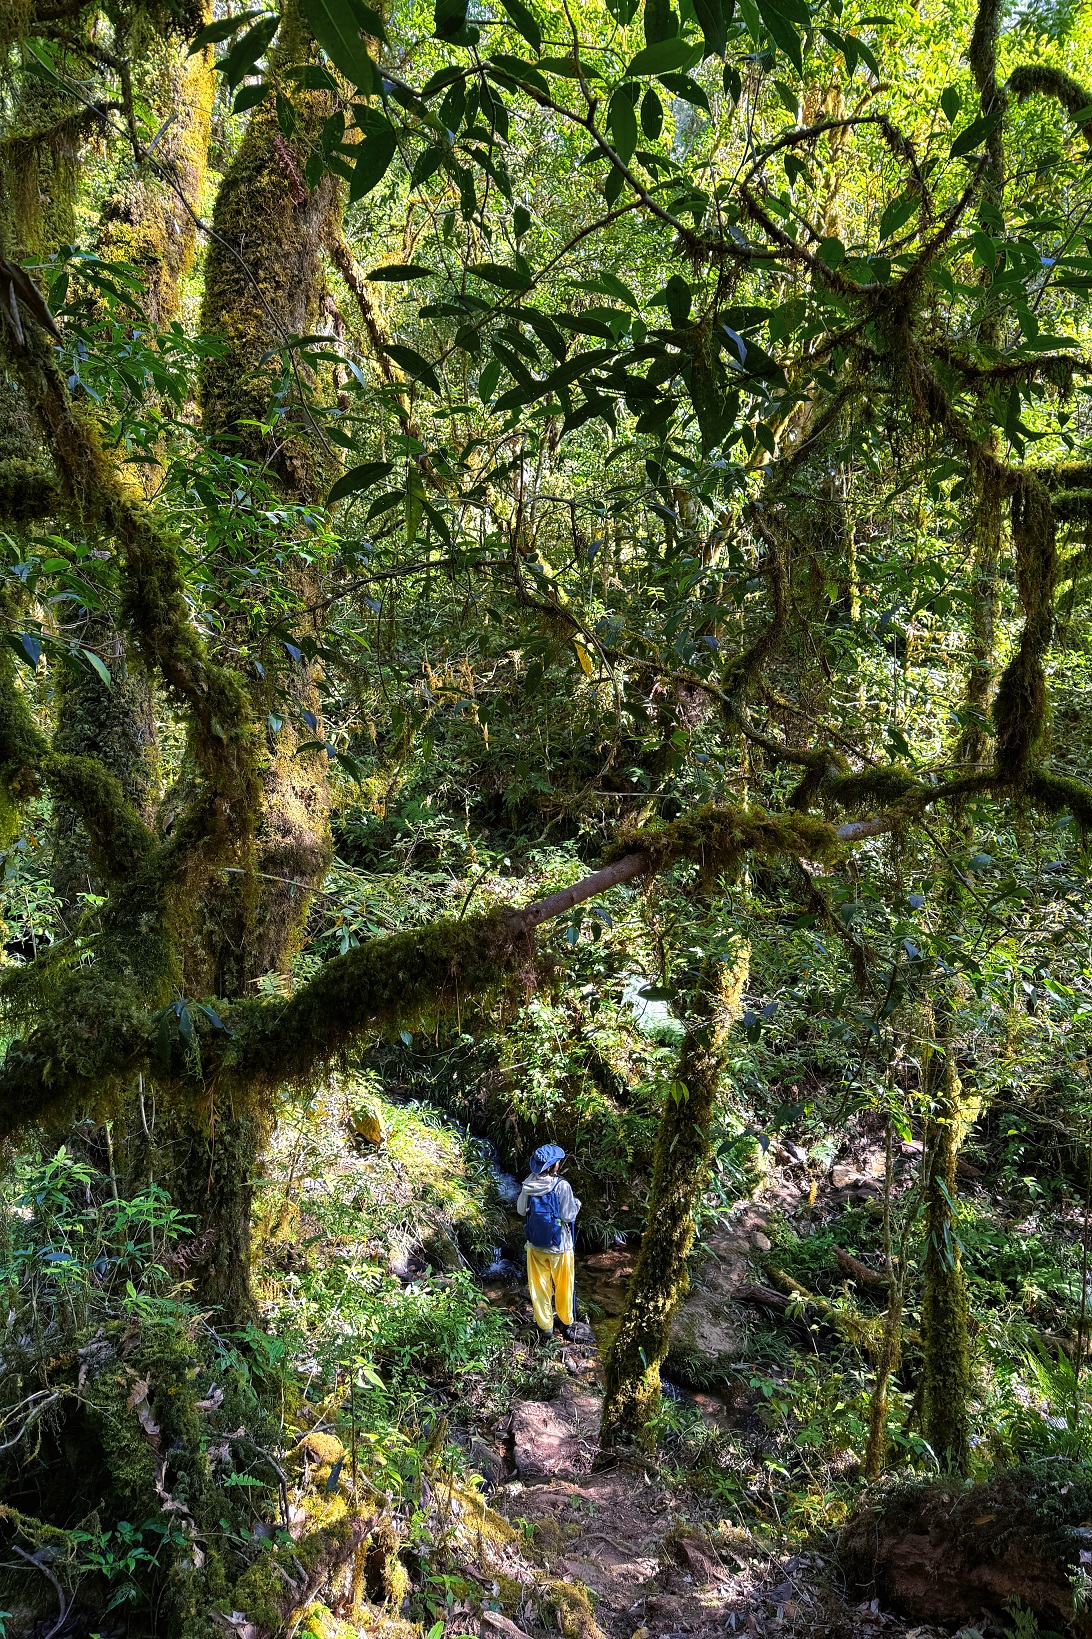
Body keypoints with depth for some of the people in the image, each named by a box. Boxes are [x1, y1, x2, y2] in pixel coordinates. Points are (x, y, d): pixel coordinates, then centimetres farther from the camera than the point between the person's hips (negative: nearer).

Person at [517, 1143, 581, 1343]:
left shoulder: (529, 1184, -10)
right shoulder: (561, 1186, -21)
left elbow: (521, 1210, 3)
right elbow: (569, 1216, -16)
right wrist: (576, 1204, 2)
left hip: (535, 1245, 3)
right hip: (559, 1245, -3)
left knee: (539, 1287, 16)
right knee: (563, 1287, 17)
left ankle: (544, 1328, 25)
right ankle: (565, 1324, 32)